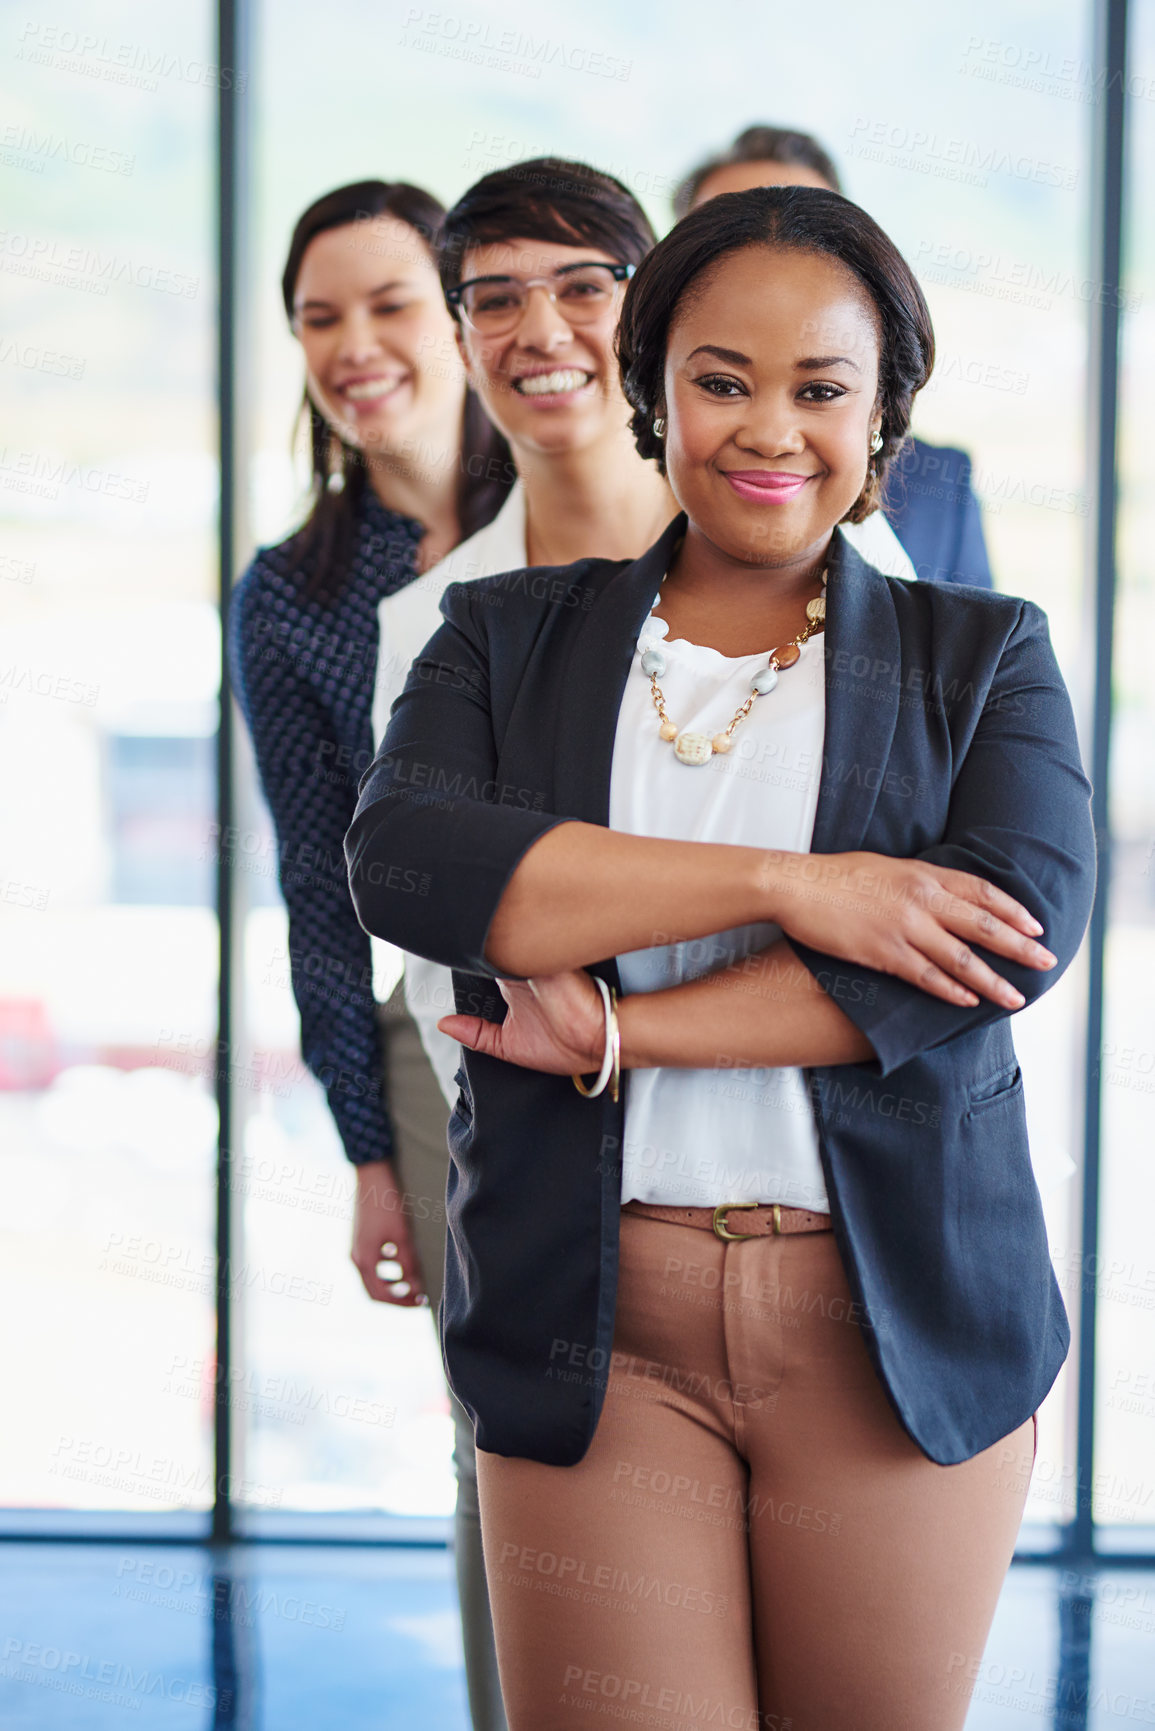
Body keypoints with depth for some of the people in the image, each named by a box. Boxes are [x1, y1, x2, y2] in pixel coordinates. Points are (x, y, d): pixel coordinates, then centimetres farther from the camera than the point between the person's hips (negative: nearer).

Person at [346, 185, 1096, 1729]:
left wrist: (621, 1032, -13)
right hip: (595, 1324, 0)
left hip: (897, 1324, 0)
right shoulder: (505, 636, 10)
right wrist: (782, 882, -17)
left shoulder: (983, 658, 8)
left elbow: (1023, 925, -10)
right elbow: (402, 858, -10)